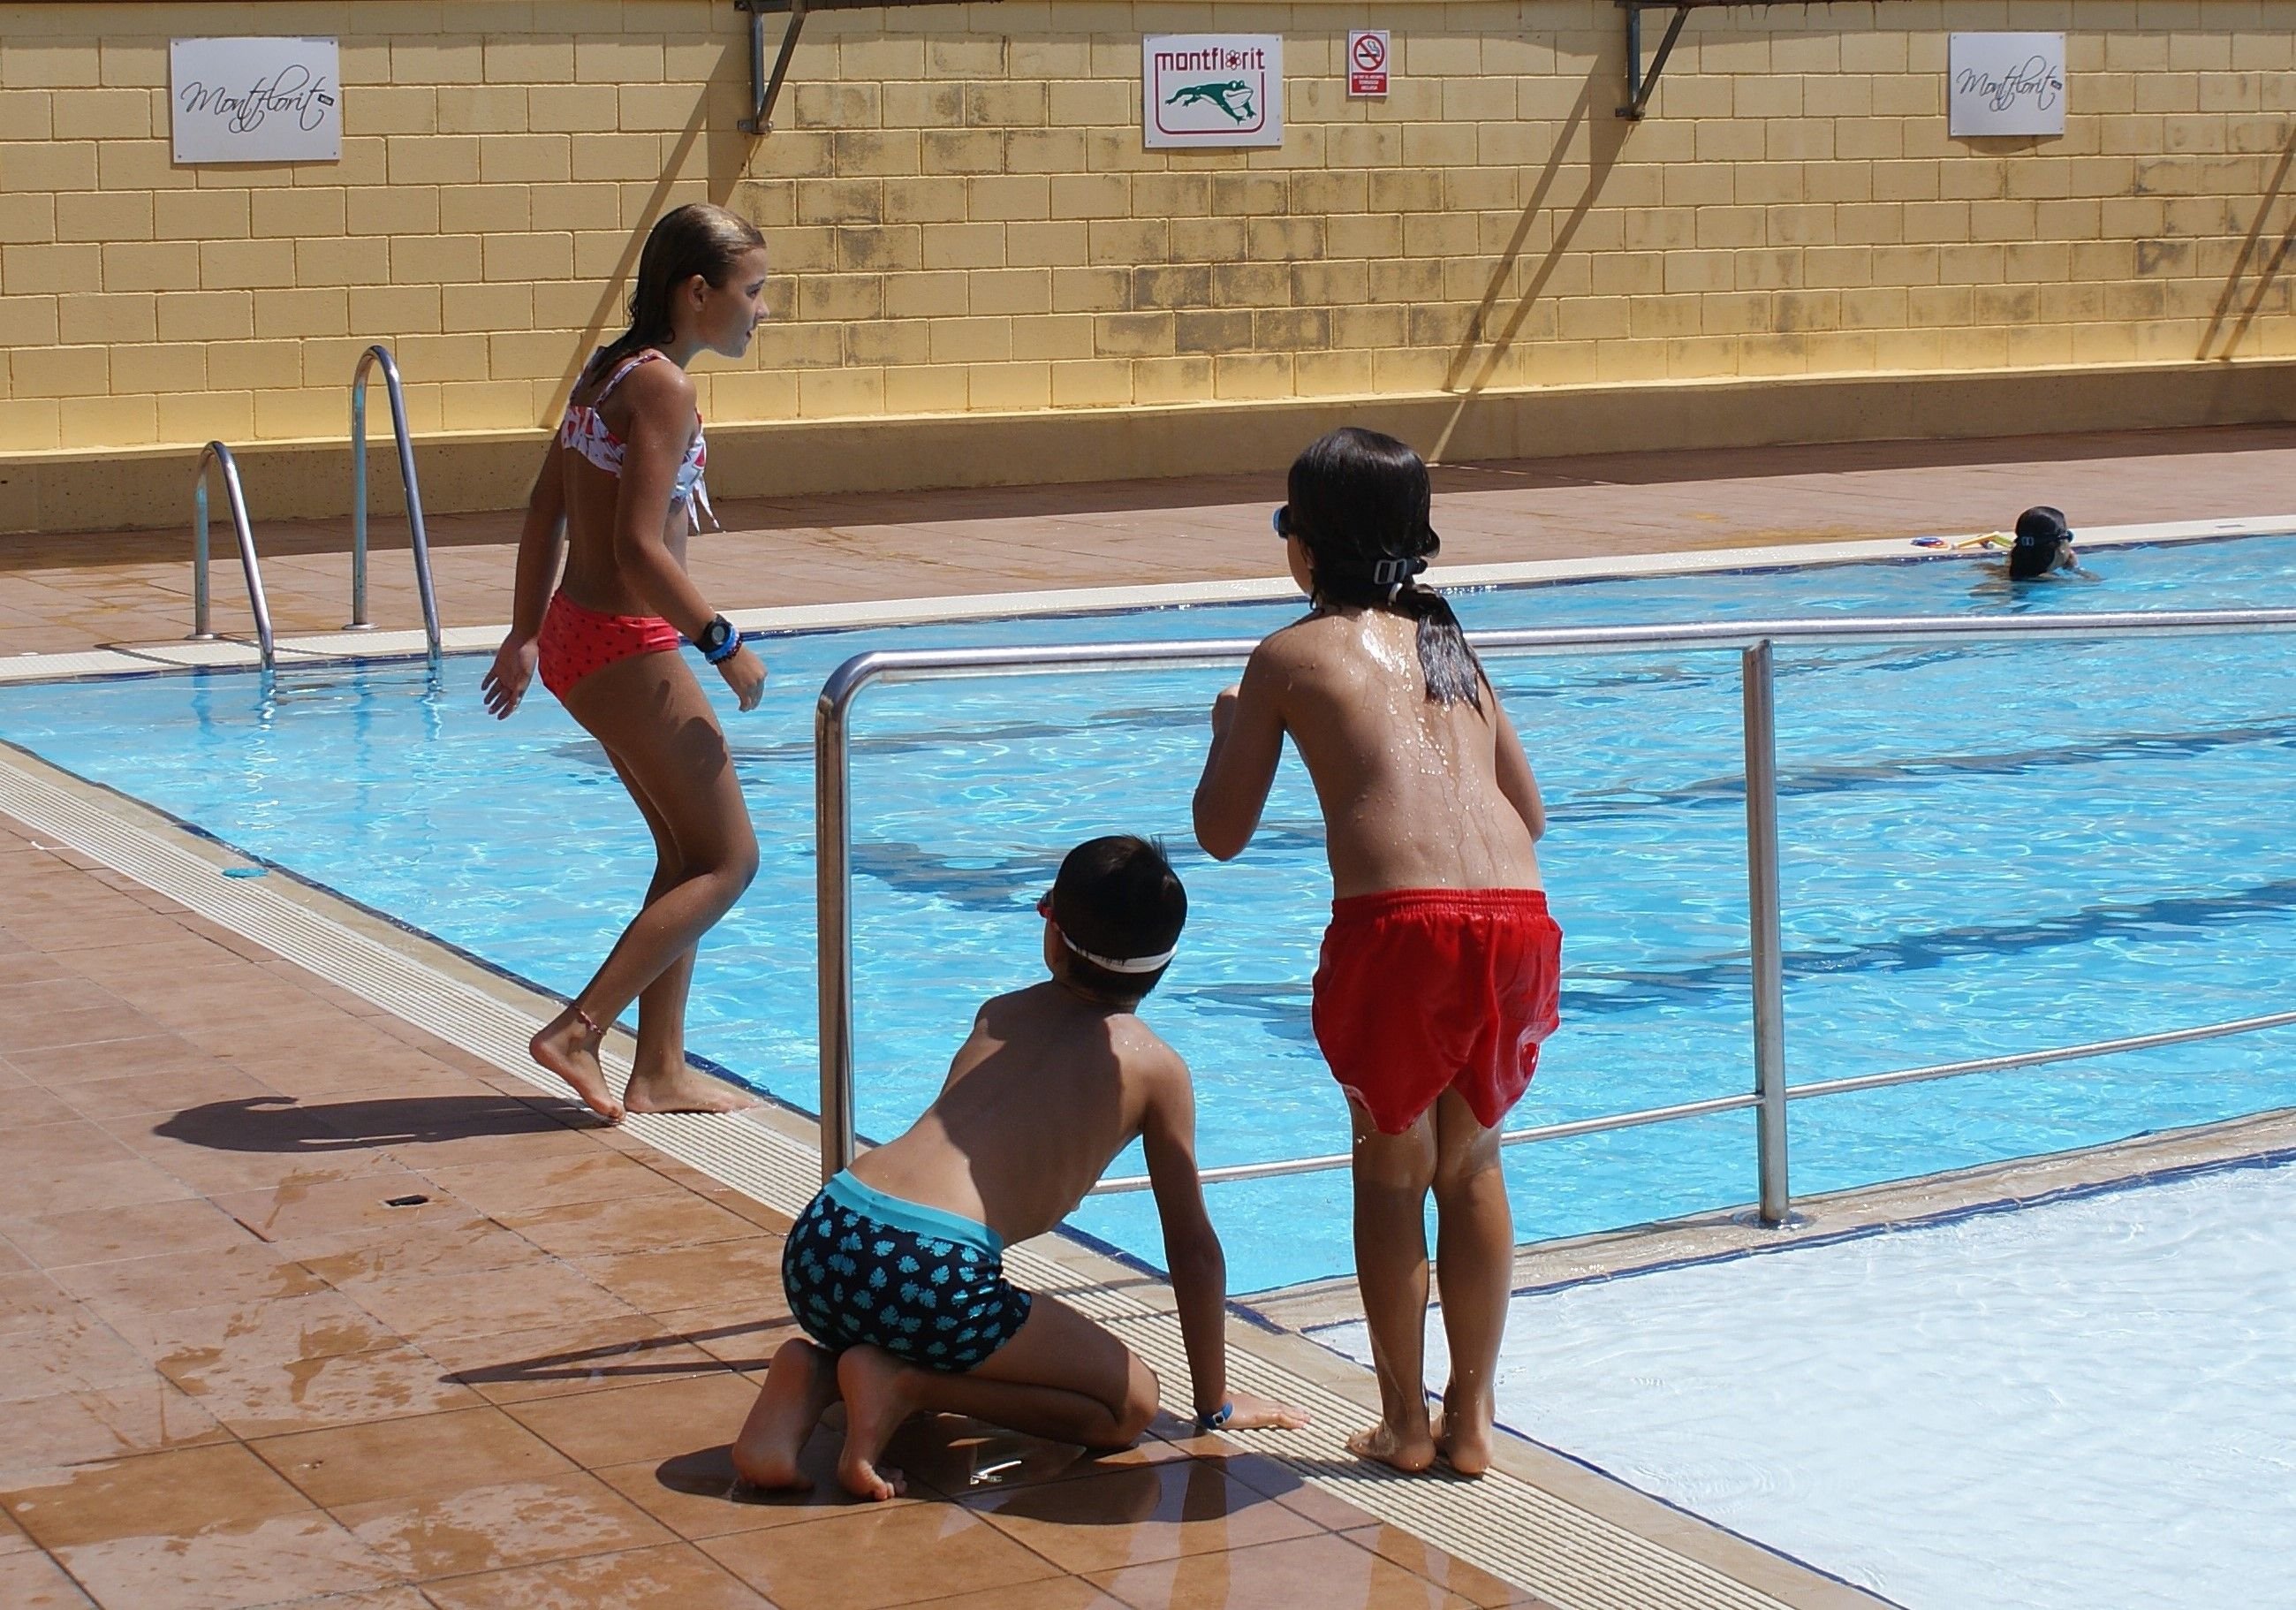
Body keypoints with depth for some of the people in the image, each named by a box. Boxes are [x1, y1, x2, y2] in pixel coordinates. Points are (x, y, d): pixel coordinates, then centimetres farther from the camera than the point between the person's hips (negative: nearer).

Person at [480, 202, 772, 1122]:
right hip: (626, 645, -10)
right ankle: (578, 1032, -5)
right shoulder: (663, 386, -16)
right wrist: (723, 642, -15)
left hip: (575, 636, 10)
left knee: (689, 854, 16)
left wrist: (526, 634, 21)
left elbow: (545, 511, 16)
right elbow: (639, 547, -23)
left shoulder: (607, 370, 12)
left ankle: (660, 1073, 19)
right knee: (729, 859, -1)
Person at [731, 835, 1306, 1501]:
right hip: (932, 1272, -6)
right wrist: (1216, 1403, 27)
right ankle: (905, 1385, -5)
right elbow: (1193, 1248, 14)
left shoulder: (999, 1015, 24)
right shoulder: (1154, 1065, 9)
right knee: (1130, 1403, 11)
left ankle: (814, 1373, 7)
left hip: (817, 1243, 6)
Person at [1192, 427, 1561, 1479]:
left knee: (1392, 1167, 14)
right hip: (1519, 916, 5)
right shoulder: (1450, 646, 26)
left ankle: (1404, 1423, 20)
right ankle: (1470, 1420, 26)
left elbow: (1222, 832, 12)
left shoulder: (1295, 653, 11)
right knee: (1470, 1164, 21)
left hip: (1399, 920, -4)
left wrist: (1230, 732, 31)